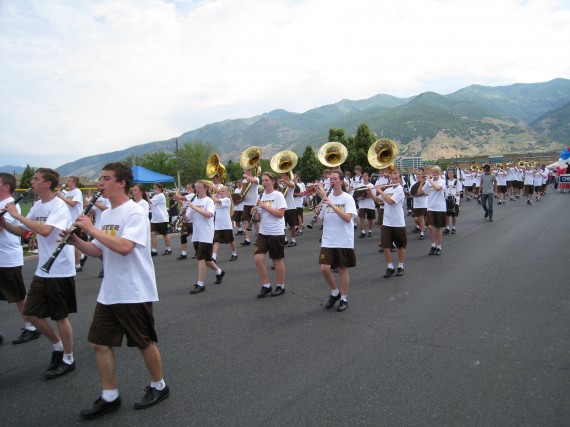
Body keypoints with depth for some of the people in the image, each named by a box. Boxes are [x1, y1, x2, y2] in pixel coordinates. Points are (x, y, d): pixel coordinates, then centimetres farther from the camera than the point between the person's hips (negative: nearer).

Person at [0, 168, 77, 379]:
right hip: (42, 270, 8)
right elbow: (22, 231, 14)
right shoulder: (37, 206, 9)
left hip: (60, 271, -8)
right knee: (30, 314, 12)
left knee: (60, 316, 3)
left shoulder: (59, 206, -17)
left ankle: (68, 360, 21)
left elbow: (45, 230, -32)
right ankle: (58, 346, 32)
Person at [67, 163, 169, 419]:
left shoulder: (135, 212, -16)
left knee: (144, 343, 8)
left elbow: (124, 247, -30)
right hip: (108, 292, 8)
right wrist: (76, 241, -3)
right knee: (100, 343, 10)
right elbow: (99, 251, 14)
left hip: (135, 293, -8)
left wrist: (91, 229, -22)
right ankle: (109, 397, 26)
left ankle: (158, 386, 30)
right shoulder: (106, 214, 10)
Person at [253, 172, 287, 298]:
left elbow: (280, 213, -18)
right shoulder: (262, 196, 9)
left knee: (276, 260, 5)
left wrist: (265, 206, -19)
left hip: (276, 232, -5)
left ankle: (281, 286, 22)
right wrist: (255, 213, -9)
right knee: (258, 258, -6)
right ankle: (266, 286, 8)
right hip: (263, 232, 5)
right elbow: (259, 218, 13)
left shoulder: (278, 195, -7)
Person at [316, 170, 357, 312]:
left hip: (344, 241, -3)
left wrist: (332, 205, -25)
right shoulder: (326, 197, 6)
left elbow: (347, 218, -20)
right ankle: (334, 293, 20)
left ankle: (344, 299, 22)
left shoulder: (347, 198, -6)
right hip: (328, 240, 3)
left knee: (342, 269, 6)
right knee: (324, 268, -5)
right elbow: (320, 218, 10)